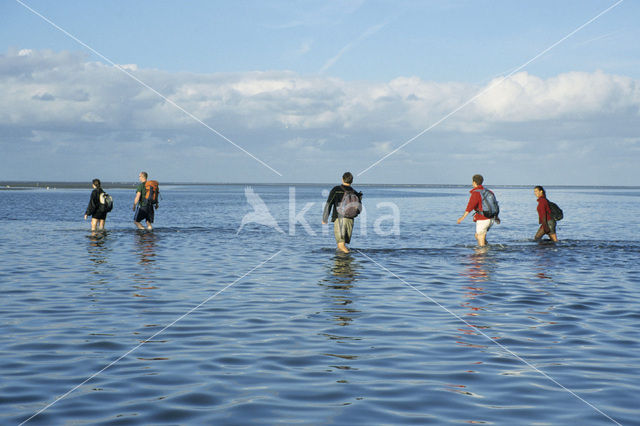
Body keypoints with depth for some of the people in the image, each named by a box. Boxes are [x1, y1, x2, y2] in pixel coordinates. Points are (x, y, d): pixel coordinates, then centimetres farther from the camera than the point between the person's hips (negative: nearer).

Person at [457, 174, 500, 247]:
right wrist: (496, 216, 36)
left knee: (481, 243, 1)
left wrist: (463, 217, -38)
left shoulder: (476, 193, -15)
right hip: (491, 219, 8)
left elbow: (470, 206, -30)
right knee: (477, 236, 26)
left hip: (483, 220, -8)